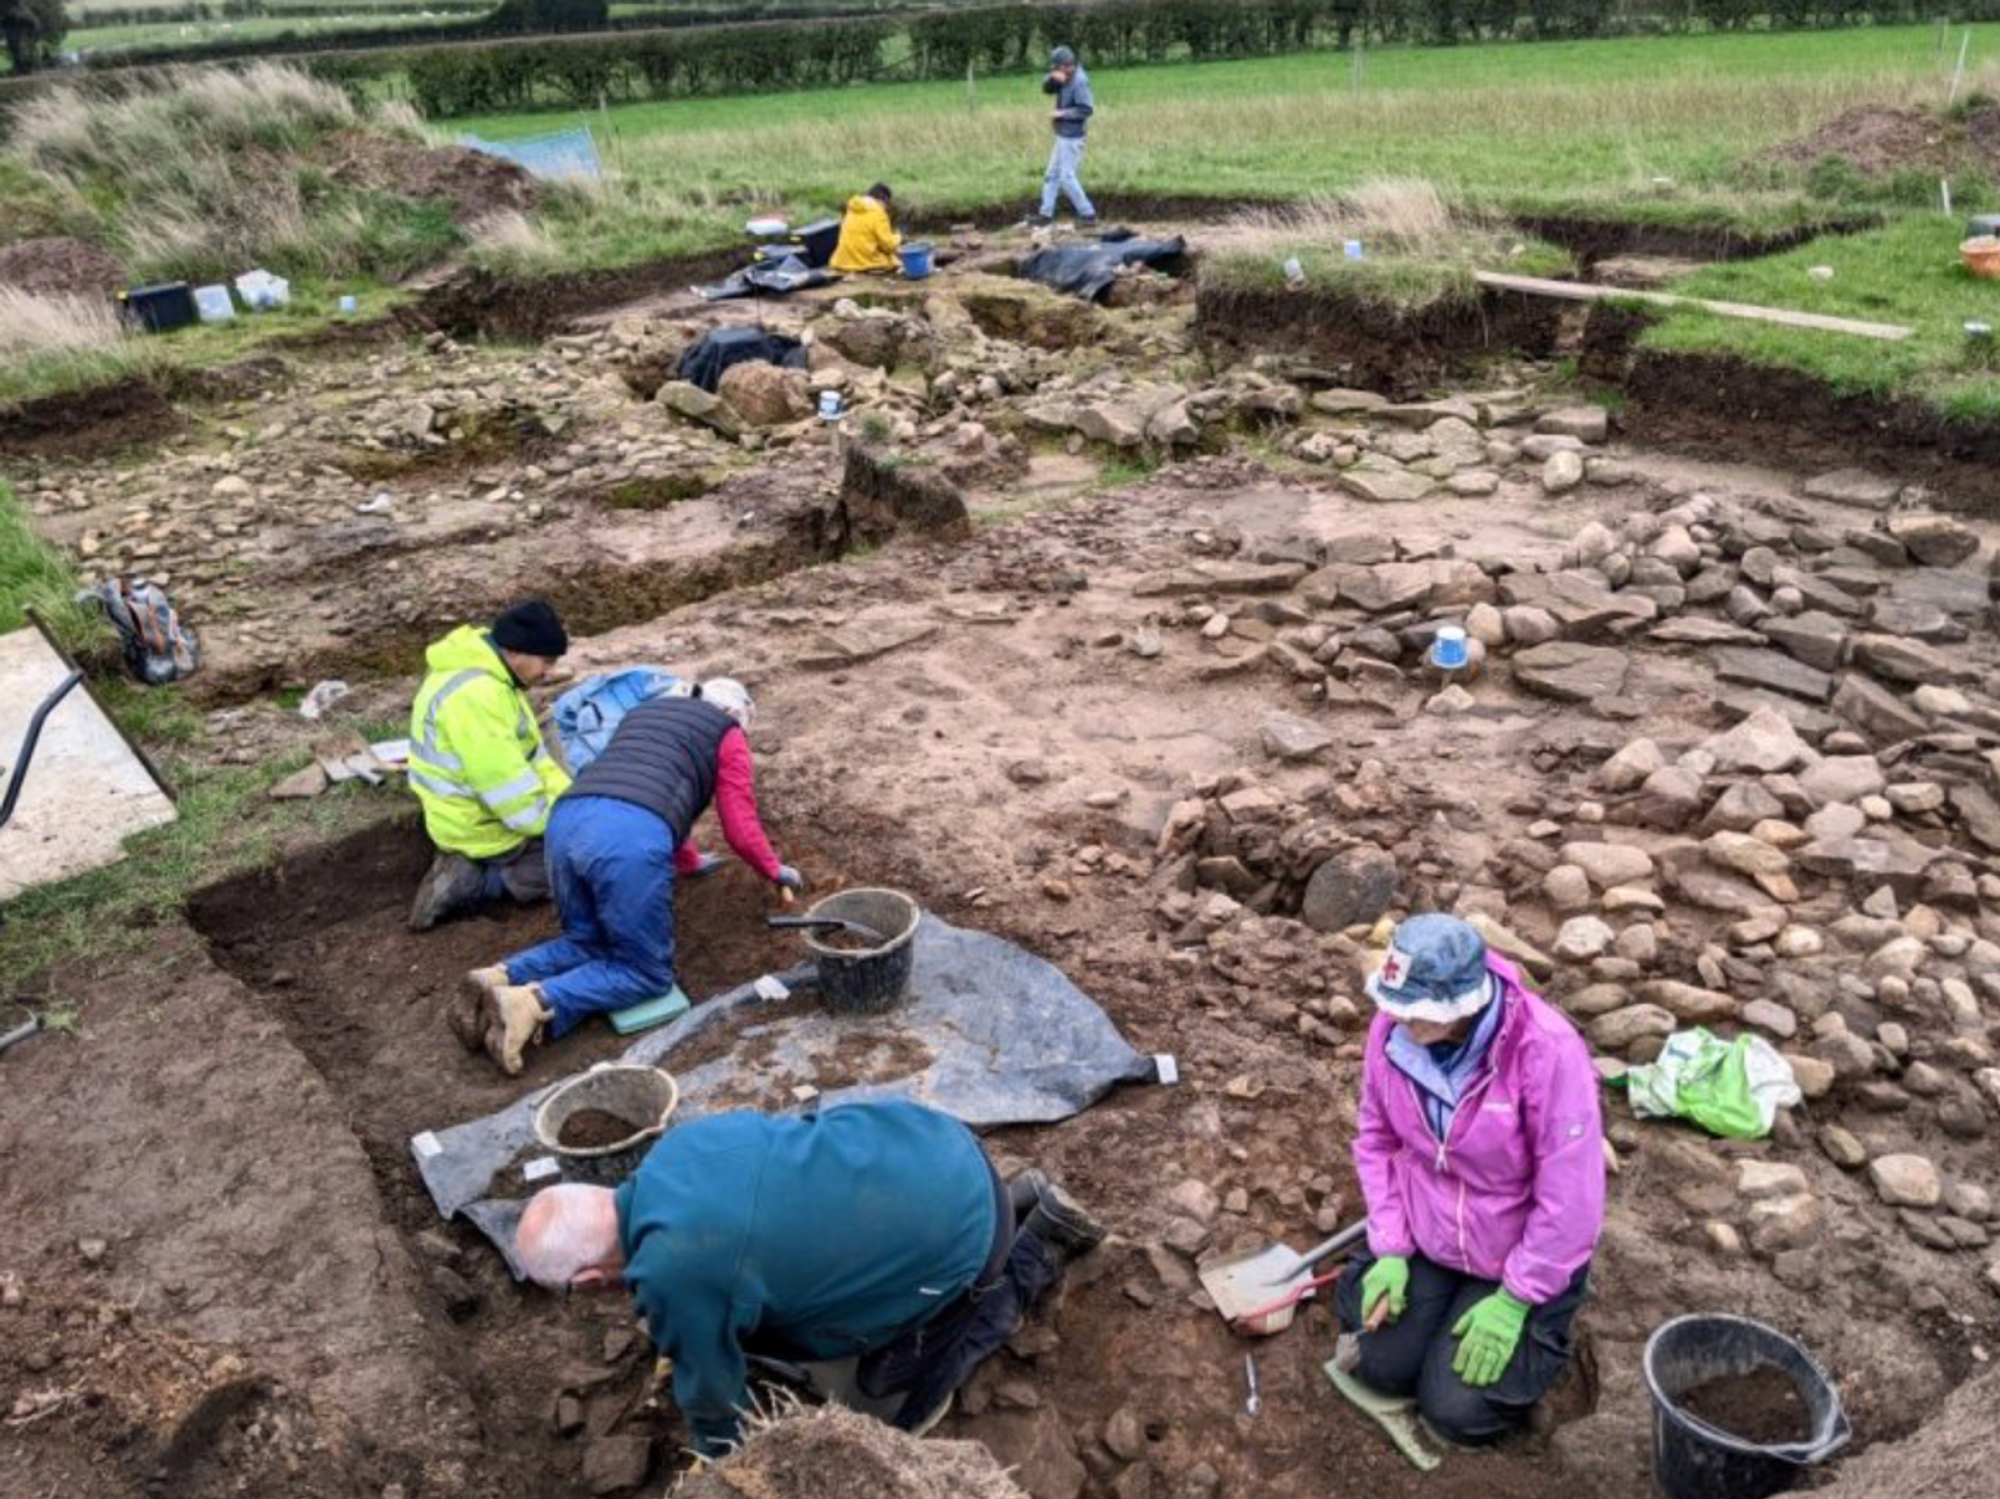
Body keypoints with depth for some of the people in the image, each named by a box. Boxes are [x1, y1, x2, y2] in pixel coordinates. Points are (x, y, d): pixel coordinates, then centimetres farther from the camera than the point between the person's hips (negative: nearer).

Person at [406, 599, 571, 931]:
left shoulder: (488, 670, 4)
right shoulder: (473, 695, -29)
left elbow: (529, 753, 9)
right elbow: (505, 784, -27)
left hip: (471, 812, 10)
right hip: (482, 827, -10)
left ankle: (470, 867, 14)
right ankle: (471, 881, -5)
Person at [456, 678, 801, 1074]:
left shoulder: (641, 714, 39)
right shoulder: (728, 734, 21)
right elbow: (740, 826, 21)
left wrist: (690, 861, 65)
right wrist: (775, 870, 40)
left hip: (567, 824, 7)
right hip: (631, 840, -6)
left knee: (587, 943, 27)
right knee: (648, 973, 8)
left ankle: (500, 979, 2)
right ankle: (535, 1004, -13)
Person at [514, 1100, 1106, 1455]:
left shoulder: (672, 1271, -23)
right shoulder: (675, 1147, 1)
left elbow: (711, 1391, -4)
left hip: (955, 1230, -8)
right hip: (935, 1145, 8)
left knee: (886, 1376, 16)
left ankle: (1039, 1247, 15)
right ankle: (1018, 1200, 26)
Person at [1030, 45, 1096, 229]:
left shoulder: (1079, 81, -21)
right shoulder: (1065, 78, 6)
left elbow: (1087, 109, -25)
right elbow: (1047, 88, 5)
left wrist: (1062, 114, -19)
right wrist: (1053, 78, -16)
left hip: (1072, 138, -10)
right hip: (1063, 136, 10)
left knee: (1067, 178, -7)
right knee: (1052, 174, 16)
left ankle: (1088, 215, -1)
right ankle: (1047, 213, 26)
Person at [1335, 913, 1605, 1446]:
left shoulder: (1548, 1051, -34)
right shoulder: (1391, 1029, -19)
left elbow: (1571, 1196, -25)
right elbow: (1377, 1140, -3)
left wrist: (1513, 1299, -18)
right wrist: (1390, 1249, -8)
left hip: (1524, 1256, -4)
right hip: (1428, 1241, 4)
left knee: (1456, 1412, -5)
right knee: (1384, 1370, 2)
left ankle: (1541, 1322, 22)